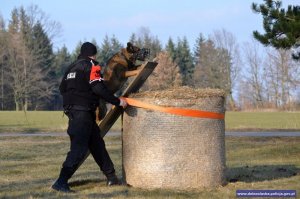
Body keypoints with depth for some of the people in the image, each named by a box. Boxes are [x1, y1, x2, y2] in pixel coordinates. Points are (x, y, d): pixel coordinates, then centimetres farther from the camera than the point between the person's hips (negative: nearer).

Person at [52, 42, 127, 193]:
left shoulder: (72, 67, 16)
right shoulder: (91, 65, -7)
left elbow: (62, 88, 19)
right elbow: (99, 88, -17)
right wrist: (117, 101, -10)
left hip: (72, 111, 9)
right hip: (83, 112, -9)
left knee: (97, 144, 16)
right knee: (79, 148, -12)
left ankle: (111, 177, 23)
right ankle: (61, 182, -19)